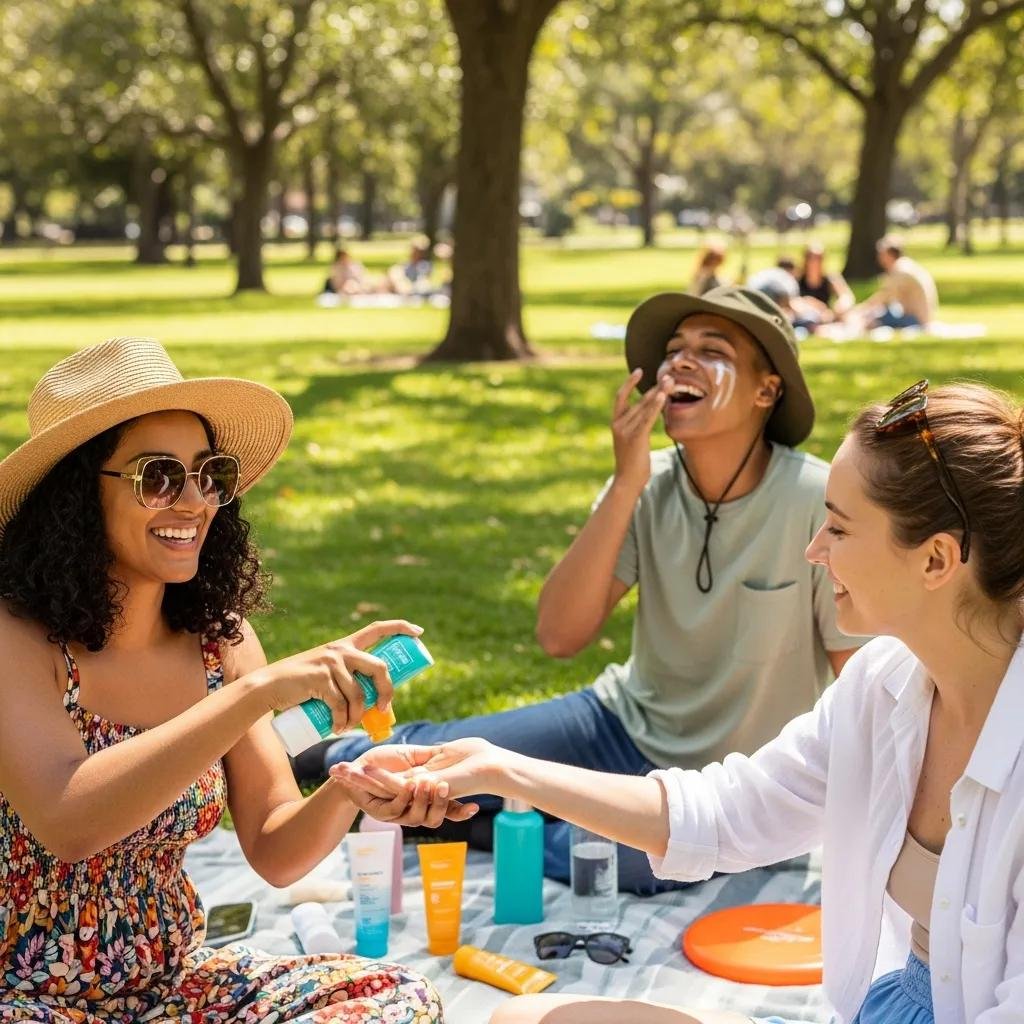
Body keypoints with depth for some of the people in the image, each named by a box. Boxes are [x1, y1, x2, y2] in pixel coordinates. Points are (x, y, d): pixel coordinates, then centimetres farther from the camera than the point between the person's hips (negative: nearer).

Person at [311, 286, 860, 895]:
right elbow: (559, 636, -19)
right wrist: (626, 486, -25)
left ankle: (480, 823, -3)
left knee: (618, 855, -34)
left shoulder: (817, 504, -21)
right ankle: (336, 754, 31)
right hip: (629, 725, 4)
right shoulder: (649, 487, -8)